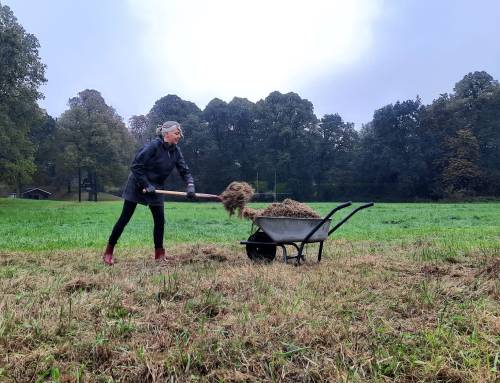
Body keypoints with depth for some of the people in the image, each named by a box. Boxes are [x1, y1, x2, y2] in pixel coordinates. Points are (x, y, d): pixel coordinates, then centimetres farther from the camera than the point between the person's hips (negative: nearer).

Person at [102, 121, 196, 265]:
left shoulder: (175, 151, -2)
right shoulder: (153, 146, -21)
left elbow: (184, 170, -2)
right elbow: (135, 166, -20)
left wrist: (190, 185, -20)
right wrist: (146, 185, -21)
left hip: (155, 188, 6)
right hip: (137, 185, -6)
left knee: (160, 220, -1)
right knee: (124, 219, 0)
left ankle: (159, 254, 12)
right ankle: (109, 251, 13)